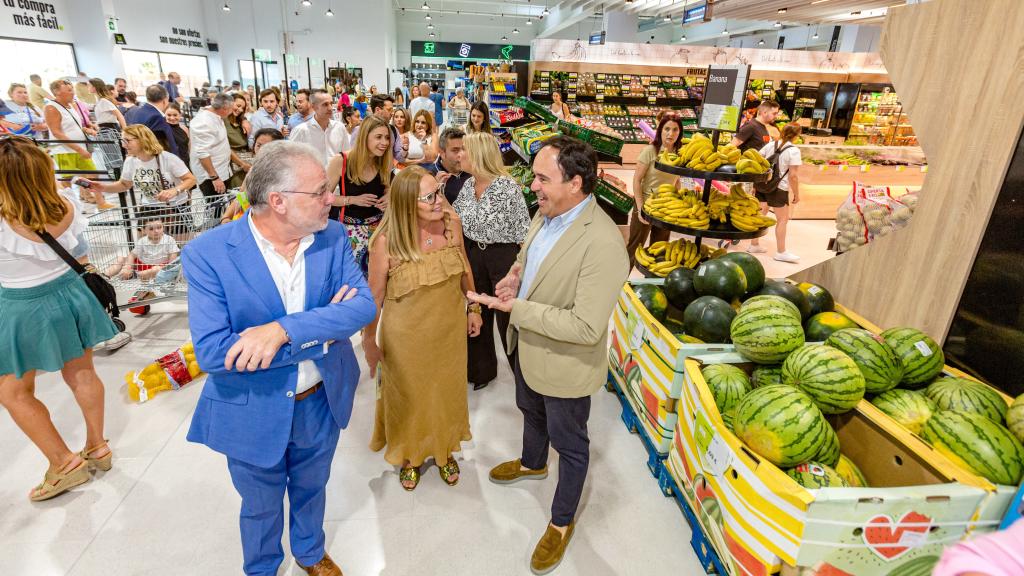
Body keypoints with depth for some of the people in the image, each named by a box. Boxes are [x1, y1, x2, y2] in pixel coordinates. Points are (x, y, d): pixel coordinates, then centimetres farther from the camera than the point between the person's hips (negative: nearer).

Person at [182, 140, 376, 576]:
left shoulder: (331, 237, -11)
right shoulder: (207, 253, -22)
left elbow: (364, 305, -20)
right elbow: (211, 352, -28)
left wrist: (283, 329, -34)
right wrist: (319, 332, -26)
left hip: (323, 403, 3)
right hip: (254, 414, -2)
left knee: (311, 491, 28)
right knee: (260, 507, 24)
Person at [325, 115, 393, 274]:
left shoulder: (384, 162, -2)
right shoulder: (341, 161, -15)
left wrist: (388, 198, -7)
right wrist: (353, 200, -21)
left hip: (378, 225, 4)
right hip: (350, 227, -3)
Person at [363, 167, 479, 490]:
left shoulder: (451, 222, -13)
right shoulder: (386, 241, -22)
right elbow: (374, 296, -11)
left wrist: (473, 308, 10)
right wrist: (369, 342, -3)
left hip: (449, 329, 3)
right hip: (407, 335, -3)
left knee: (447, 390, 21)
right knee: (408, 395, 18)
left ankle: (445, 450, 50)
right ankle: (409, 454, 48)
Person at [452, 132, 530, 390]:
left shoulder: (507, 186, -18)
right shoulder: (468, 185, 4)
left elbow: (523, 229, -15)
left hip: (504, 255, -7)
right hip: (474, 253, 7)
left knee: (507, 315, 4)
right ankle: (481, 368, 36)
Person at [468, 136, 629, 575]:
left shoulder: (602, 244, -33)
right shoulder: (546, 212, -6)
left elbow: (587, 327, -33)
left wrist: (516, 308, -29)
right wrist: (516, 274, -8)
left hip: (566, 362, -8)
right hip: (528, 346, 8)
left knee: (569, 443, 16)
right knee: (531, 412, 33)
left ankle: (562, 522, 41)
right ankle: (532, 463, 64)